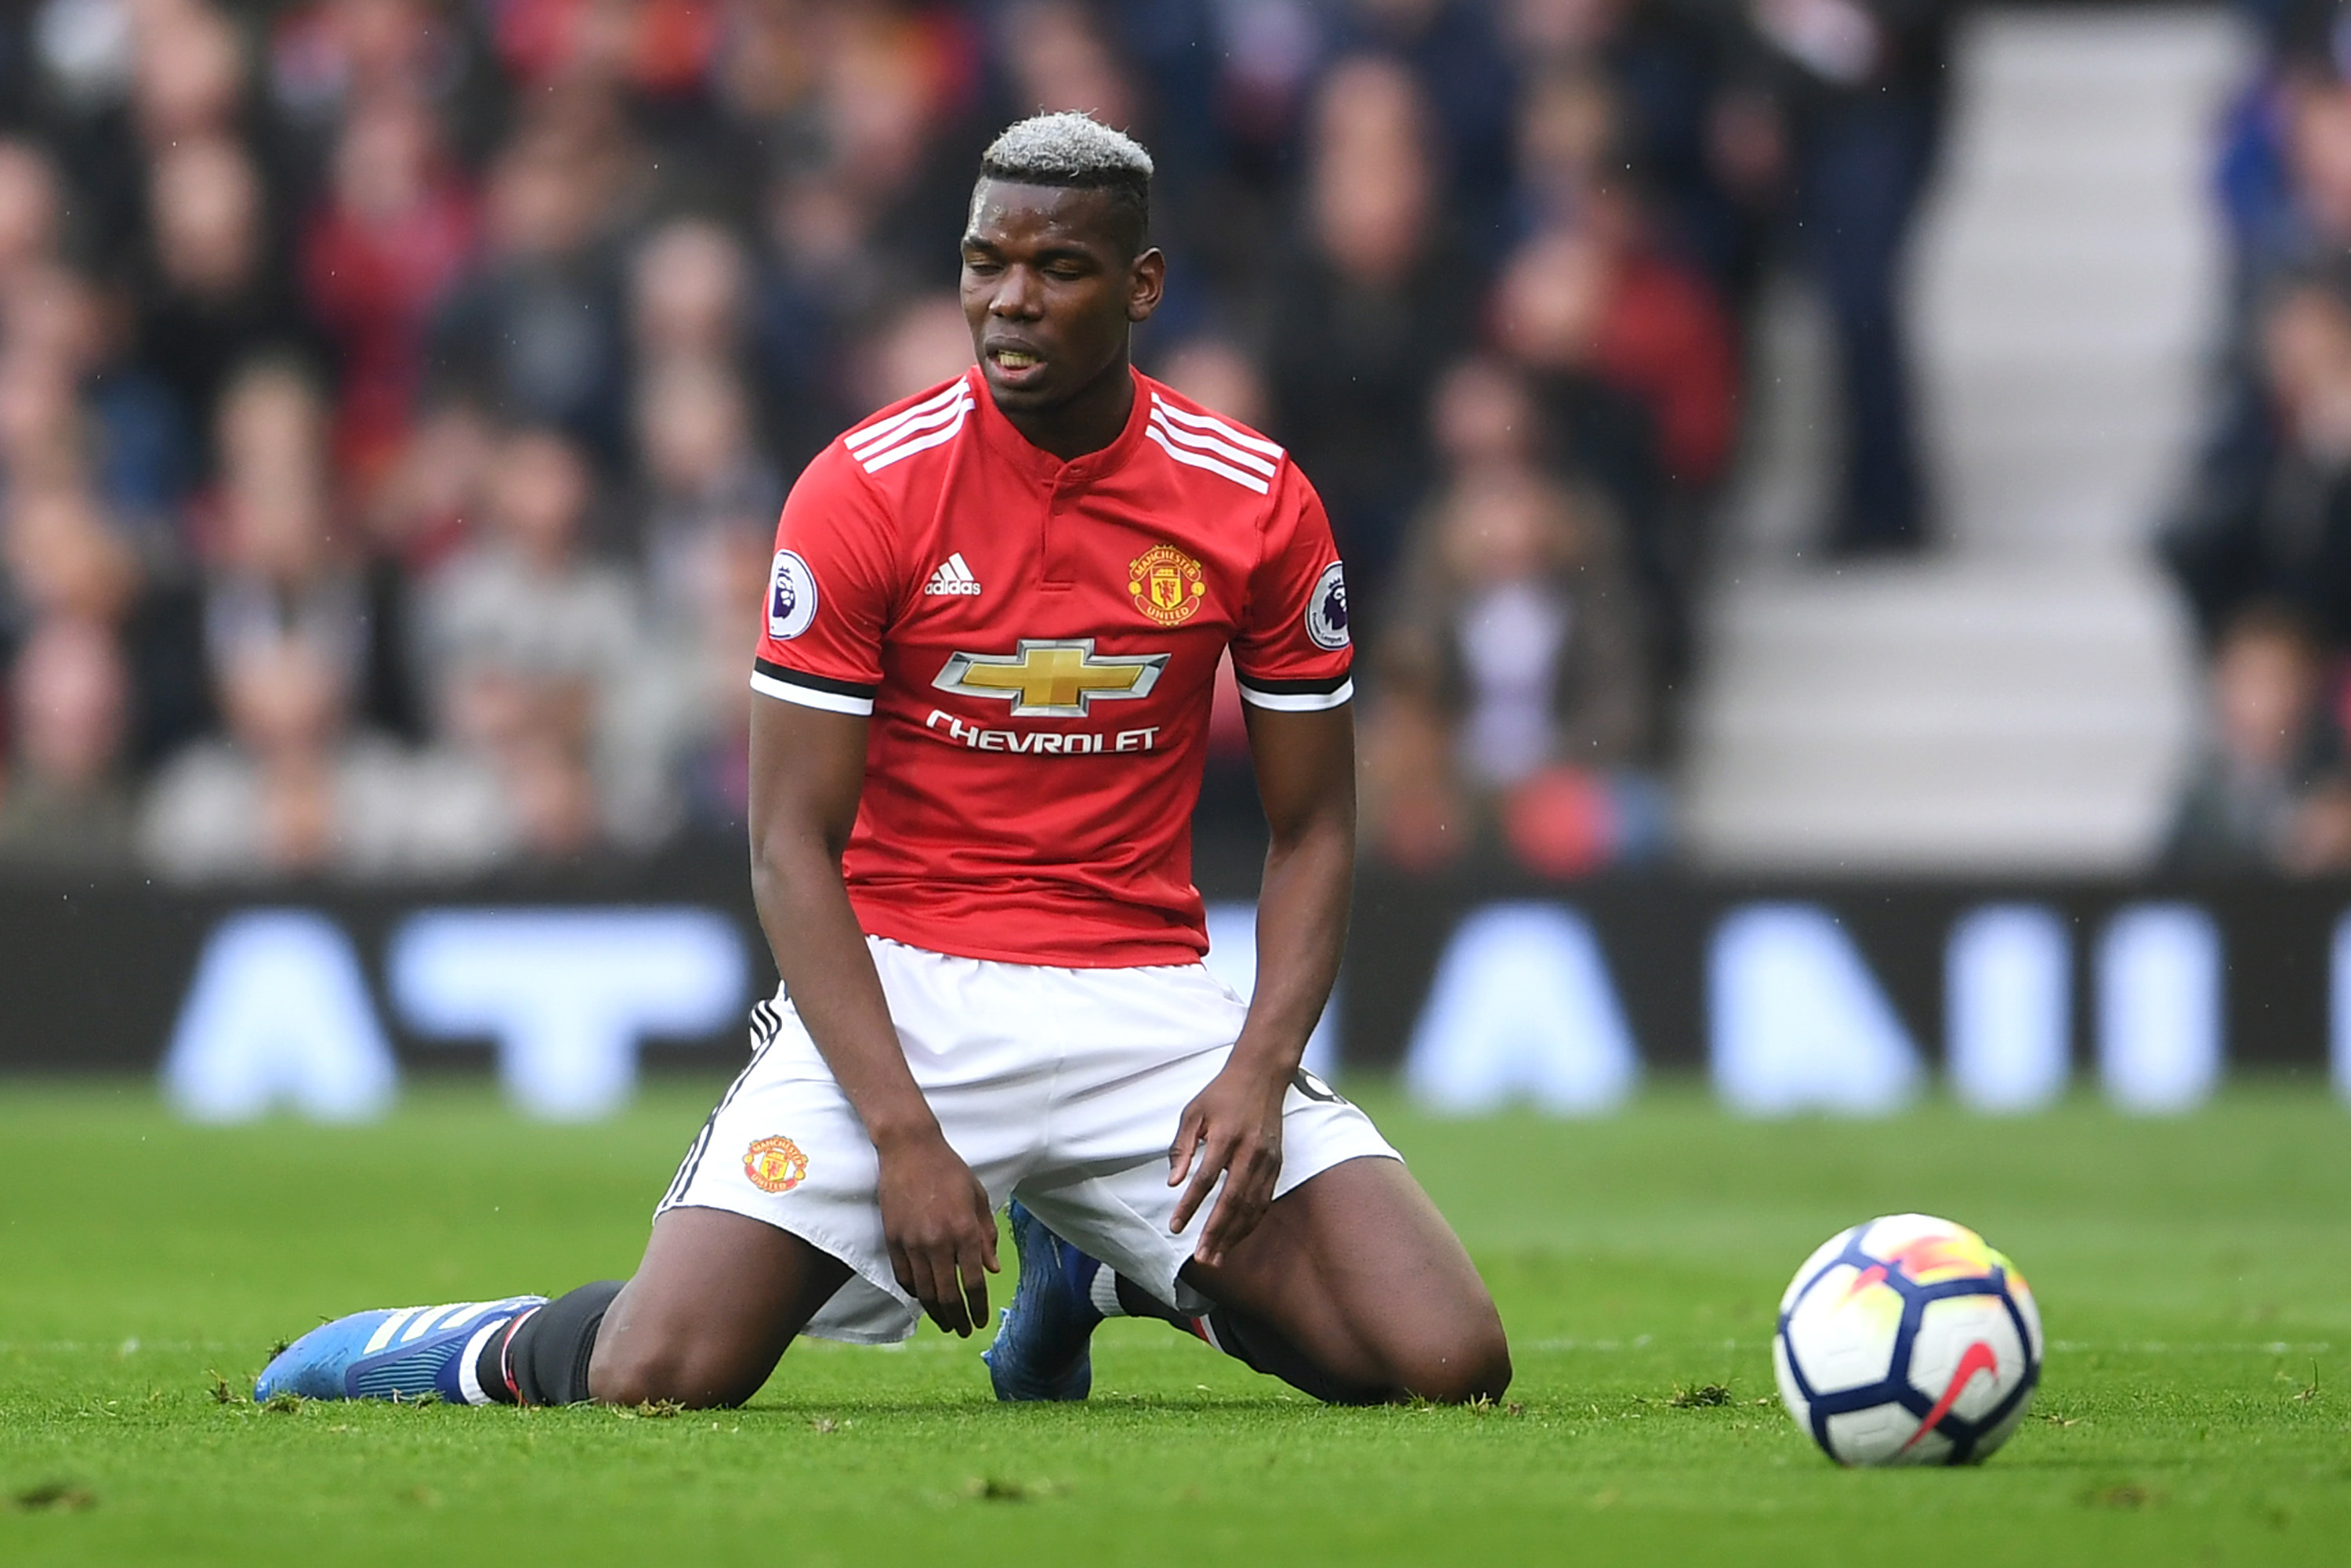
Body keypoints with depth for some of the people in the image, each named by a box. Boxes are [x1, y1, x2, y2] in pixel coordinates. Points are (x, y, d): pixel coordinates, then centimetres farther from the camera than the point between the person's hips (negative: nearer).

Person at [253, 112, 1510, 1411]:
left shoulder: (1259, 504, -1)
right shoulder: (862, 492, -8)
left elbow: (1312, 832, 7)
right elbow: (791, 848, -8)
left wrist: (1260, 1069, -11)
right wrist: (903, 1133, -19)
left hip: (1143, 1001, 3)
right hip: (900, 995, -3)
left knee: (1451, 1364, -12)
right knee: (658, 1379, -23)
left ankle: (1092, 1273, 19)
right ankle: (517, 1348, 18)